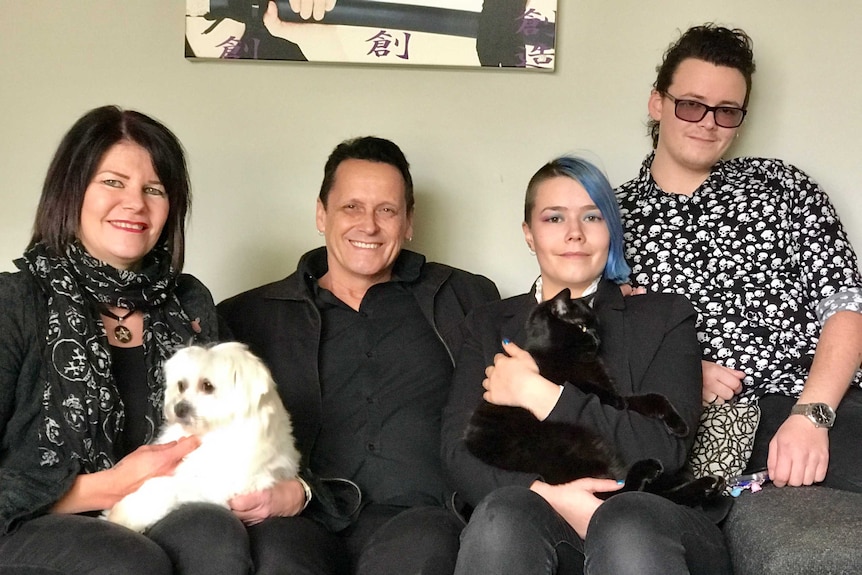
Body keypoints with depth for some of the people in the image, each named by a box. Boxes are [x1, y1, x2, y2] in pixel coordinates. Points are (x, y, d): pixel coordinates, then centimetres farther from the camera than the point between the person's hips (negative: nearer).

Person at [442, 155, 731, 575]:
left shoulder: (665, 317, 16)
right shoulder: (488, 326, 20)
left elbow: (666, 446, 0)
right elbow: (459, 452, 5)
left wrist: (540, 395, -1)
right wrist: (550, 494, -14)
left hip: (649, 528, -1)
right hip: (533, 525, 1)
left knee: (625, 527, -35)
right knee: (502, 516, -33)